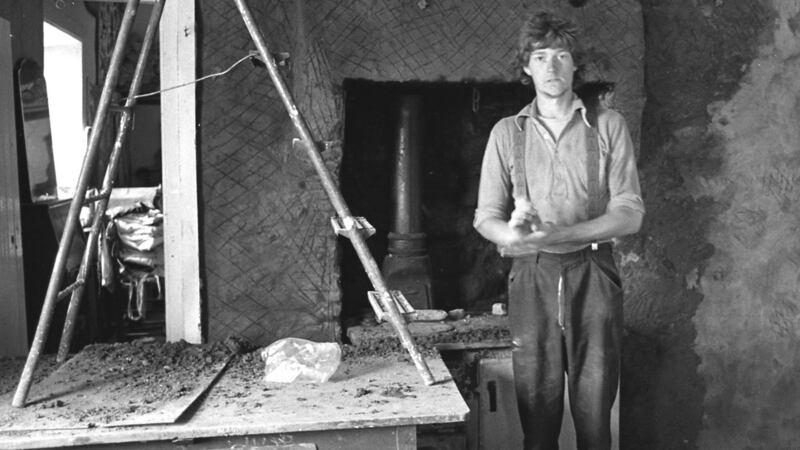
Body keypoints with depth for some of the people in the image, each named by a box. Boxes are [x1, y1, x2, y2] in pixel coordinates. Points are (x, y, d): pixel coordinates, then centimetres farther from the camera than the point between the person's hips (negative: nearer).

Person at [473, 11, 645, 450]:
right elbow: (486, 217, 7)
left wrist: (558, 234, -15)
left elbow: (629, 213, -1)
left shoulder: (608, 125, 6)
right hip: (532, 278, 1)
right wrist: (513, 234, -17)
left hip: (592, 273, 0)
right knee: (537, 410, 4)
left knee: (595, 410, 2)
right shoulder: (507, 132, 10)